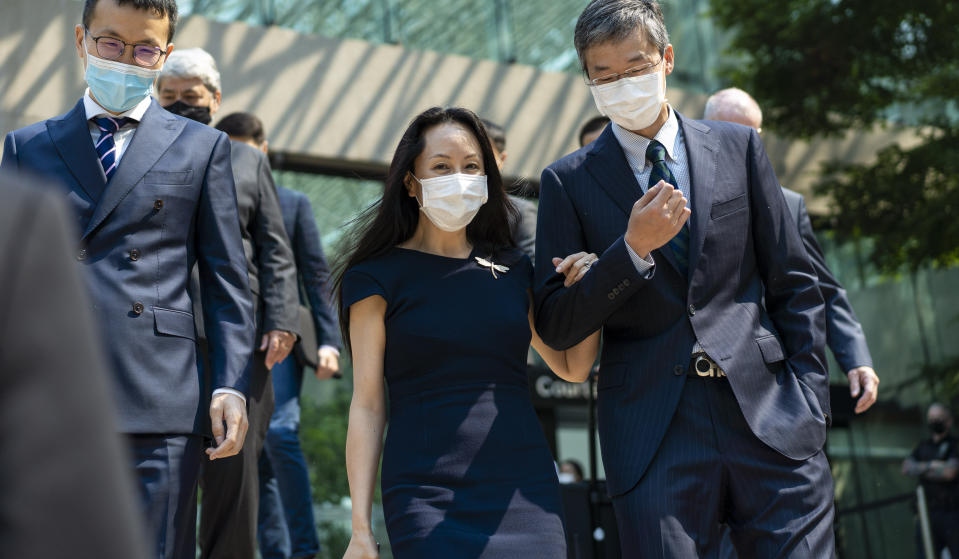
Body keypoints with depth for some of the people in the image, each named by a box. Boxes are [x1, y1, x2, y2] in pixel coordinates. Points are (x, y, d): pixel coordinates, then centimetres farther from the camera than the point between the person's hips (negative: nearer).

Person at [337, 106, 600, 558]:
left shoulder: (513, 268, 12)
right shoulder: (380, 277, 1)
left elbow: (572, 367, 19)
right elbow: (367, 405, -1)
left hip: (525, 488, 4)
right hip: (427, 497, -3)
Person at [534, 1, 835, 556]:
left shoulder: (737, 146, 11)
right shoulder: (568, 180, 6)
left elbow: (794, 285, 12)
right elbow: (556, 326, 1)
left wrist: (810, 403, 4)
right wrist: (633, 249, -12)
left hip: (769, 416, 1)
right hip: (654, 435, -1)